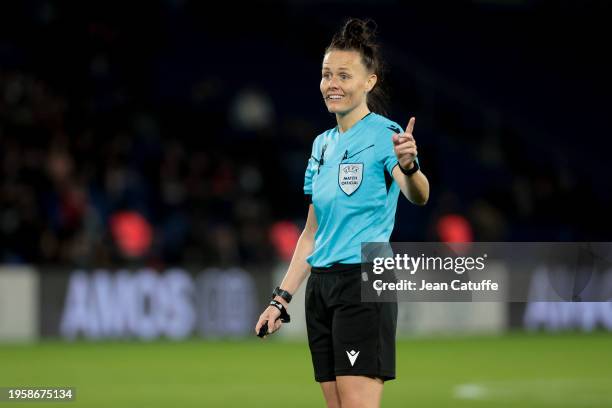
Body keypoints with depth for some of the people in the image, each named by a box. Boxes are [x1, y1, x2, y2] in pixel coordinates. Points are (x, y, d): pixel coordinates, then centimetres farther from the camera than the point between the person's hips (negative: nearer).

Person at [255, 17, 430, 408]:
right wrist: (282, 298, 17)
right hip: (321, 286, 8)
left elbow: (418, 196, -27)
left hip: (363, 285, -8)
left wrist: (409, 166, -49)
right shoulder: (323, 144, 15)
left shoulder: (384, 133, -8)